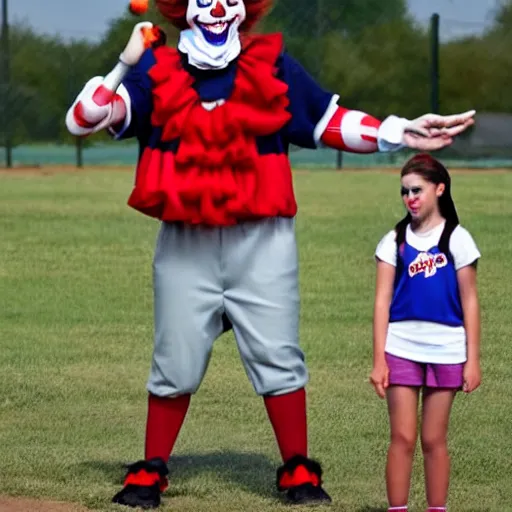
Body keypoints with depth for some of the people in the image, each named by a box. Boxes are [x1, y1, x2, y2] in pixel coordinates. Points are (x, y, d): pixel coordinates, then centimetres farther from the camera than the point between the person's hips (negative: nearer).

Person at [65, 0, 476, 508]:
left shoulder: (272, 66, 2)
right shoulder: (157, 70, -2)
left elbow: (330, 121, 9)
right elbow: (84, 119, -12)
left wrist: (399, 133, 1)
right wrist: (125, 65, -27)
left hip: (262, 239, 0)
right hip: (184, 242, 0)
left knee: (277, 357, 3)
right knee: (175, 365, 7)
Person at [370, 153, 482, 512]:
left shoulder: (457, 239, 2)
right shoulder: (395, 241, 4)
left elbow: (469, 303, 2)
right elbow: (383, 301, 1)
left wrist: (473, 359, -2)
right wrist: (378, 360, -5)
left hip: (445, 350, -1)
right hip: (402, 348, 1)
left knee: (434, 440, 5)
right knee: (403, 438, -2)